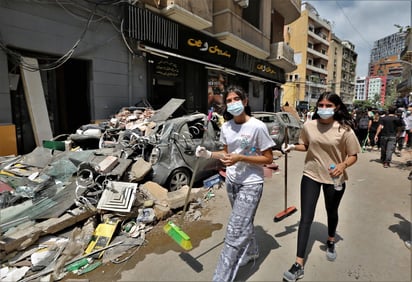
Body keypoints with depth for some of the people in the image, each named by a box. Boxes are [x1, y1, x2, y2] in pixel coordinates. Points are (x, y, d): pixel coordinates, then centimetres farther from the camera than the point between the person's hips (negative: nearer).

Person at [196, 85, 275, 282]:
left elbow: (268, 158, -13)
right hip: (232, 181, 6)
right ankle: (251, 252, 51)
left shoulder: (257, 126, -17)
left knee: (234, 232, -4)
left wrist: (240, 158, -24)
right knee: (244, 224, 24)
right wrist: (209, 154, -7)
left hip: (250, 184, -6)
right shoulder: (225, 127, 0)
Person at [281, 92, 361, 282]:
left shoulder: (345, 130, -12)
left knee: (332, 213, 23)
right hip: (311, 175, 1)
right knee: (305, 218, -2)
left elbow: (353, 156, -7)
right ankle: (299, 264, 5)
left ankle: (331, 242, 56)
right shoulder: (309, 126, -6)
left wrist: (344, 165, -27)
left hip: (335, 178, 0)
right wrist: (293, 147, -11)